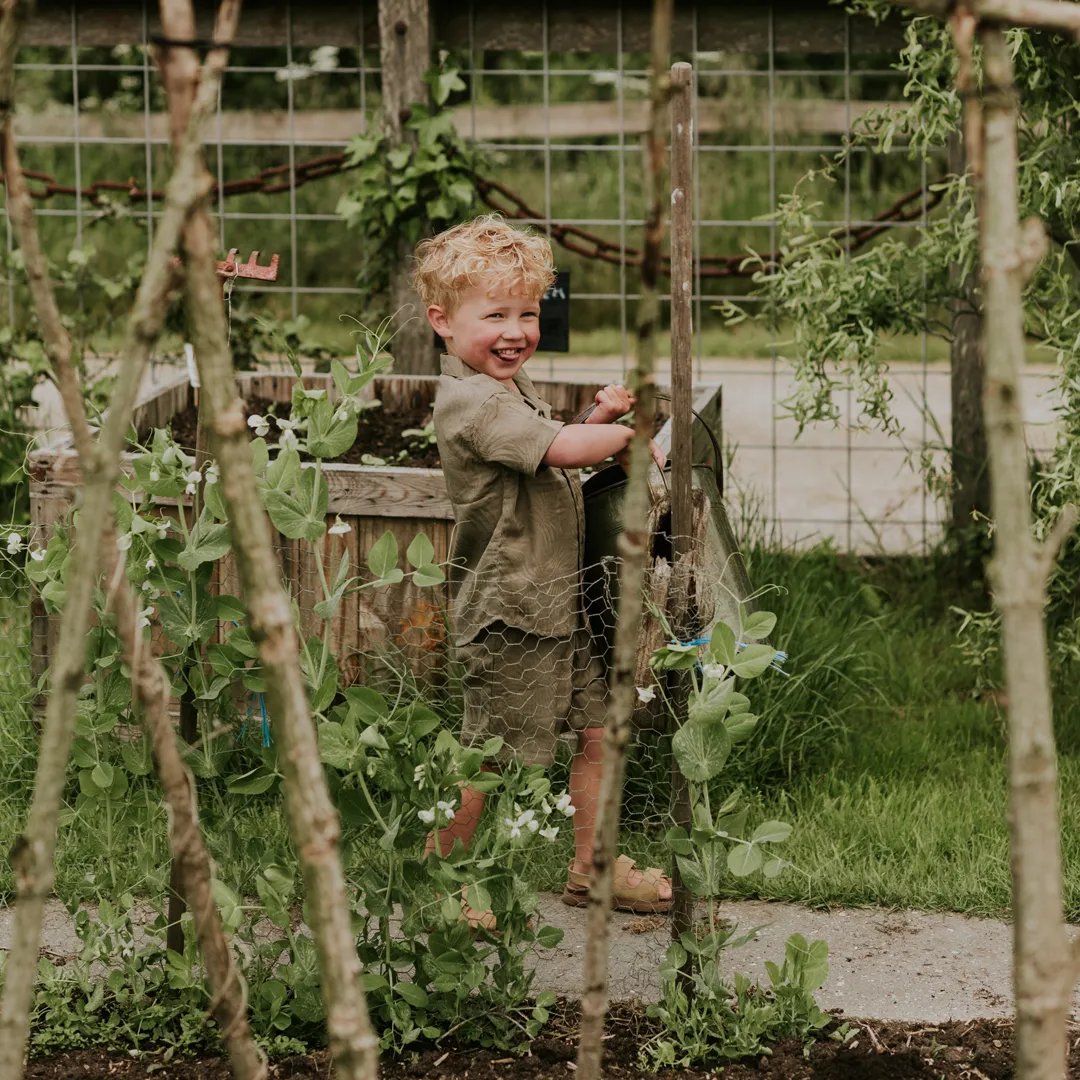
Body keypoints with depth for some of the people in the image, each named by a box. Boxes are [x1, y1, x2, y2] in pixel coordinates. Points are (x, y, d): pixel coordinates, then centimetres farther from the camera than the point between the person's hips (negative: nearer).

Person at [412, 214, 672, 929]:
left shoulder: (514, 388, 14)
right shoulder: (472, 401, -20)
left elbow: (553, 460, 26)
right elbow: (560, 448, -31)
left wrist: (597, 419, 9)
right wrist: (627, 436, -14)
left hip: (557, 601, 10)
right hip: (507, 610, -10)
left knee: (598, 729, 13)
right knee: (488, 757, 0)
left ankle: (592, 867, 26)